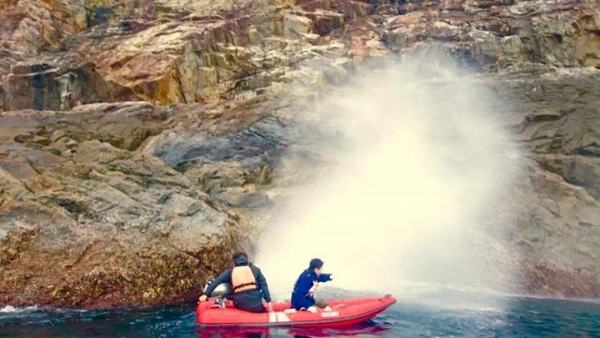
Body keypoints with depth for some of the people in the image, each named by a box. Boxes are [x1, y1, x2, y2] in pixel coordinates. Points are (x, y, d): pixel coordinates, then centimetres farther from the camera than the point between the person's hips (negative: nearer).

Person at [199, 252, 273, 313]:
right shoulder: (255, 269, 15)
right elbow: (263, 285, 6)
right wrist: (268, 301, 4)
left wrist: (206, 294, 1)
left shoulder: (230, 272, 15)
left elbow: (216, 282, 4)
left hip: (241, 306, 0)